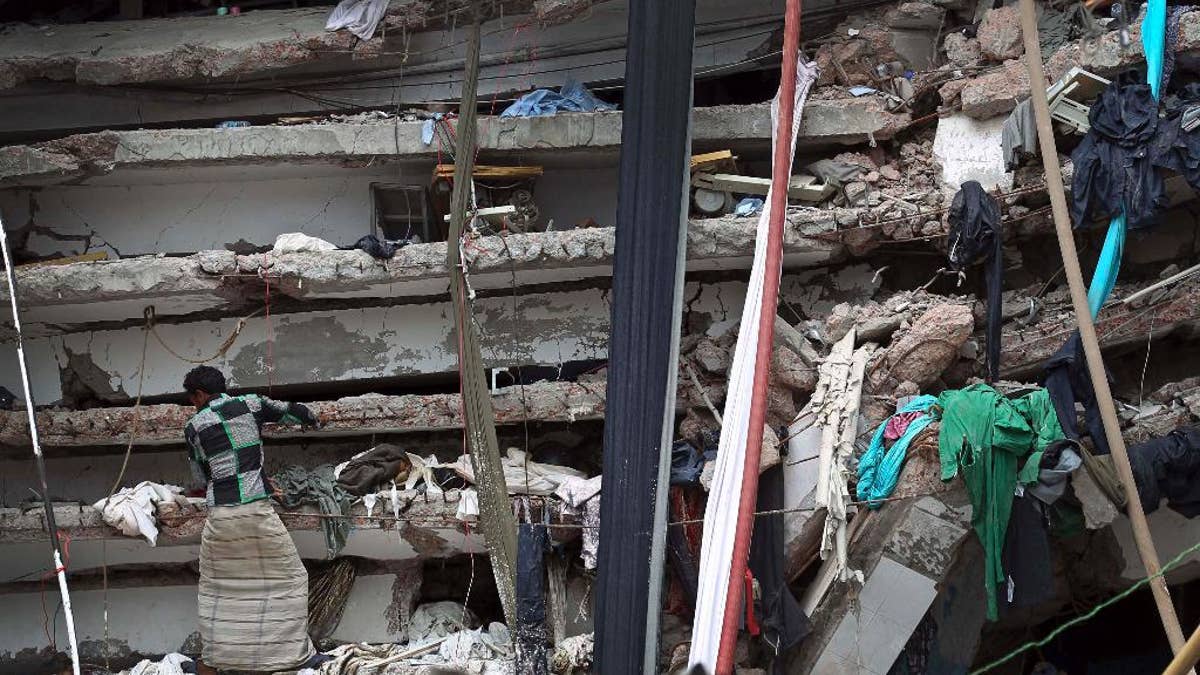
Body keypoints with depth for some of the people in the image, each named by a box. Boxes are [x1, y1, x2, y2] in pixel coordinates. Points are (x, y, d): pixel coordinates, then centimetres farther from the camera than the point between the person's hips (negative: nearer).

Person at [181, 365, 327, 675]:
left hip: (220, 515, 1)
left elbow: (202, 476, 14)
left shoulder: (194, 426, 5)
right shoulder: (250, 404, 4)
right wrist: (314, 420, 38)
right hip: (257, 510, -1)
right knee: (289, 577, 13)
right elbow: (293, 412, 16)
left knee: (215, 586, 18)